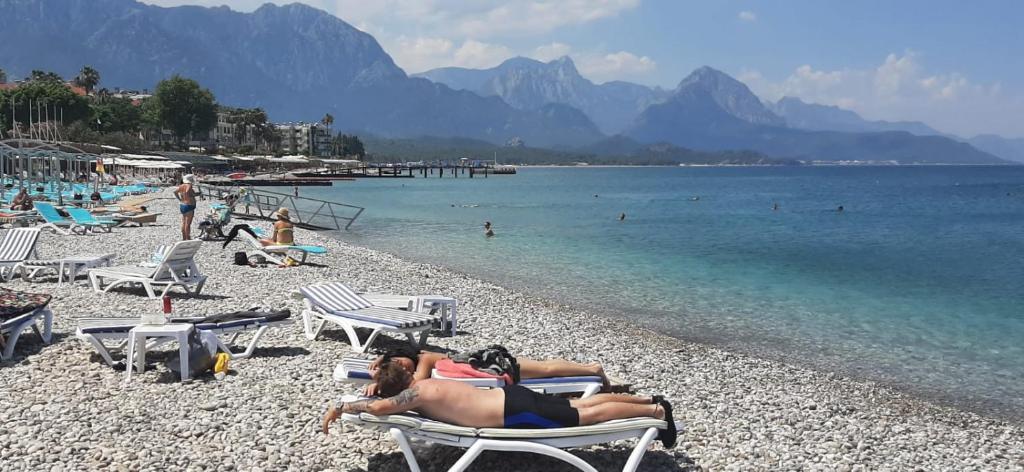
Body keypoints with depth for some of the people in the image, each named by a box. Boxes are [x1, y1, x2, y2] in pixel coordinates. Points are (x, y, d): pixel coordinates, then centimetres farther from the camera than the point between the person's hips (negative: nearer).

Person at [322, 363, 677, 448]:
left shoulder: (419, 393, -15)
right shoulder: (426, 382, 10)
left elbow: (379, 407, -29)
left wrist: (340, 408, -16)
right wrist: (379, 384, 22)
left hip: (515, 414, -8)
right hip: (511, 398, 8)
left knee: (589, 415, -1)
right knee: (584, 405, 14)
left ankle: (656, 410, 6)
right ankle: (651, 401, 20)